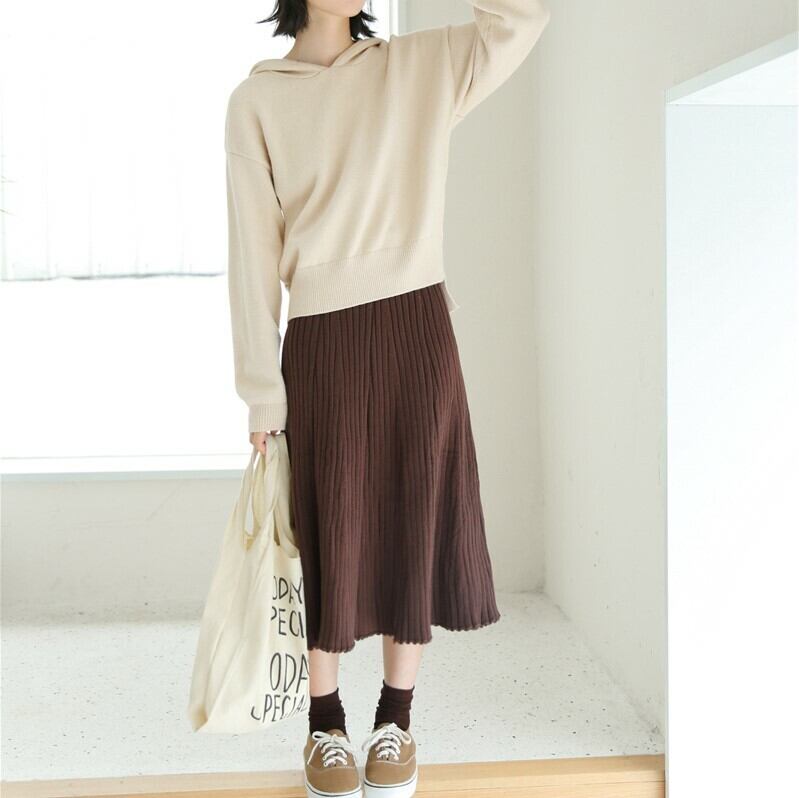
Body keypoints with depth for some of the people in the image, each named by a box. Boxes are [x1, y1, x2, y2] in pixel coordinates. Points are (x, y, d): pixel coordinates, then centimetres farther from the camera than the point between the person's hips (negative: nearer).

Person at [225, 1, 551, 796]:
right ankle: (325, 725, 22)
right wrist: (262, 392, -4)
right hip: (322, 343, -1)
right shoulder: (257, 99, 2)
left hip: (415, 330, 2)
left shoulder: (421, 66, 8)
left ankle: (396, 721, 22)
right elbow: (254, 252, -1)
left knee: (415, 521, 6)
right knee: (331, 532, 5)